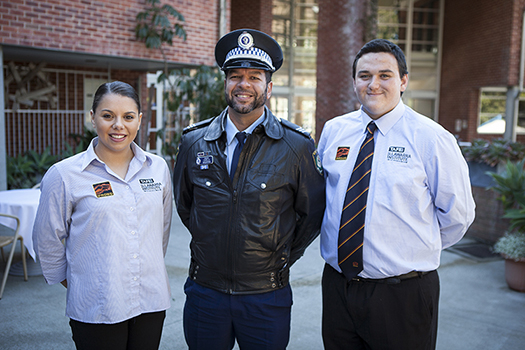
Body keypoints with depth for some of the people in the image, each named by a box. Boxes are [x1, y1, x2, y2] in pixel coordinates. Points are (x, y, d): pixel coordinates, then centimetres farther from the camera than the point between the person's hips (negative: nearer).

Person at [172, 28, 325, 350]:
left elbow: (313, 213, 2)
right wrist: (209, 243, 10)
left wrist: (282, 259, 2)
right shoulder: (193, 141, -1)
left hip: (266, 297, -2)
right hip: (204, 291, 2)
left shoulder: (297, 146, -8)